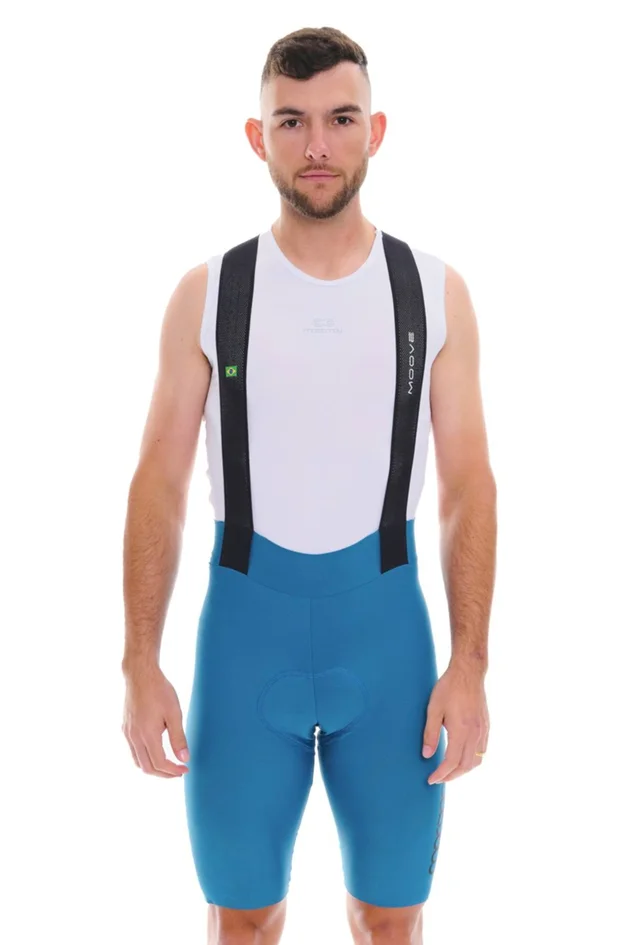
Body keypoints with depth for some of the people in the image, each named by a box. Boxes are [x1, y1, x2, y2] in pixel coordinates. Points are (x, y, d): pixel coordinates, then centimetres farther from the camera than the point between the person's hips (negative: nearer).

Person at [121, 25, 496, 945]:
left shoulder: (436, 291, -1)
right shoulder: (207, 293, -2)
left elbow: (469, 484, -1)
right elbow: (160, 481, -1)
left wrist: (470, 664, -7)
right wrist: (141, 664, -7)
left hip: (386, 622, 1)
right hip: (245, 622, 0)